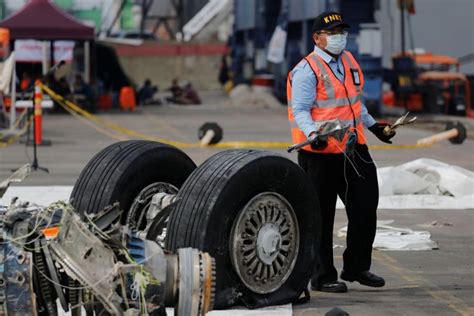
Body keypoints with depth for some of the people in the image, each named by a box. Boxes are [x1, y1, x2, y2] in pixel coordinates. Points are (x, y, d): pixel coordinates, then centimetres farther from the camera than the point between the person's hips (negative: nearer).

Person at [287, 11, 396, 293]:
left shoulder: (349, 61, 14)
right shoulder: (307, 70, -12)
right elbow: (300, 111, -17)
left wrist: (373, 125, 29)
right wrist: (313, 134, -32)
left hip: (353, 148, 8)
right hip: (320, 153, -8)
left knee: (366, 207, 11)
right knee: (321, 218, 0)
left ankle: (357, 267, 26)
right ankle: (323, 277, 10)